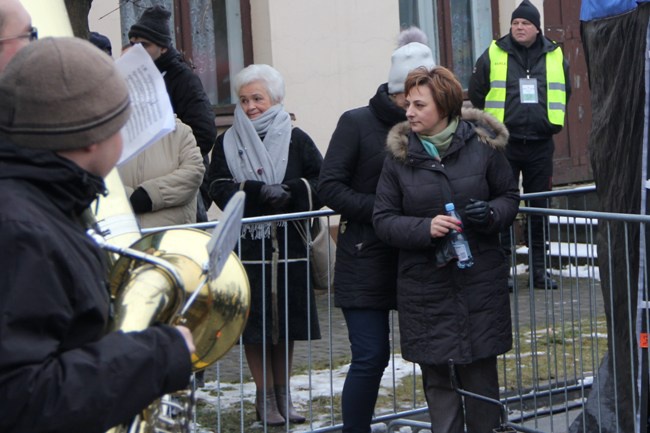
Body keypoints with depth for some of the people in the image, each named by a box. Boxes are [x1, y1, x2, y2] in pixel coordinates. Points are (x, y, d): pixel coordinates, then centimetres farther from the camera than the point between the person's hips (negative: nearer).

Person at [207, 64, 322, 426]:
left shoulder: (296, 140, 4)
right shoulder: (227, 144, 5)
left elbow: (322, 183, -3)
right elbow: (220, 189, -7)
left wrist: (290, 193, -19)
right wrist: (261, 192, -19)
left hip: (288, 247, 1)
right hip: (248, 248, 0)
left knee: (286, 325, 8)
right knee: (256, 326, 1)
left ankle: (283, 393, 21)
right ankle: (266, 396, 12)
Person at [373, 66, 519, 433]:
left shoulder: (482, 145, 0)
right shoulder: (400, 156, 2)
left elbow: (510, 196, 10)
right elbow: (383, 220, 0)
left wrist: (491, 213, -13)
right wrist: (425, 228, -17)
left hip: (480, 281, 0)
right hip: (426, 286, 1)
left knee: (481, 374, 7)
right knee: (437, 378, 3)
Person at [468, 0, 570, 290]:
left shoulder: (555, 57, 6)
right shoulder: (493, 56, 0)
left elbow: (564, 93, 21)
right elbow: (476, 96, 8)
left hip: (540, 145, 2)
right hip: (504, 144, -2)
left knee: (540, 208, 7)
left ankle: (539, 269, 14)